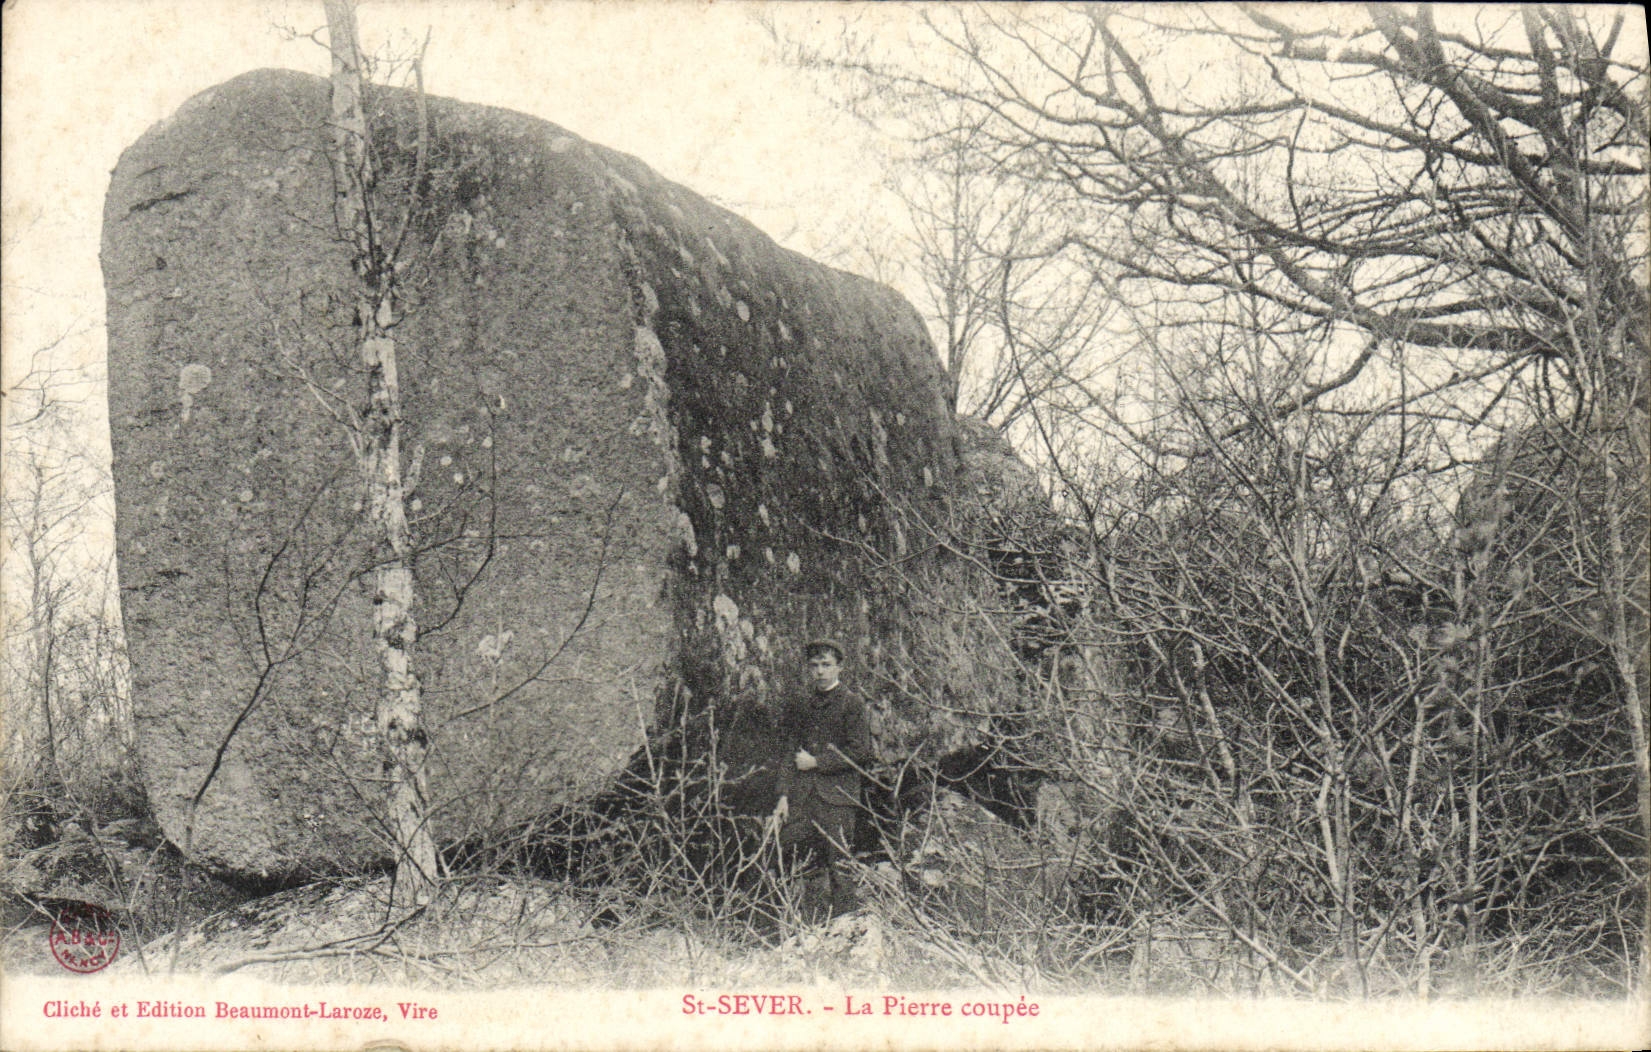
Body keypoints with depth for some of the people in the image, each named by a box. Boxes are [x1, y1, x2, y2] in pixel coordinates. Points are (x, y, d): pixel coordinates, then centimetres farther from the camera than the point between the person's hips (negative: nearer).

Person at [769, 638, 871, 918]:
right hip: (801, 796, 4)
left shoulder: (852, 703, 1)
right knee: (799, 864, -3)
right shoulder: (798, 702, 14)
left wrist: (816, 762, -5)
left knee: (839, 866, -3)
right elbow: (787, 750, 12)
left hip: (838, 794, -4)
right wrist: (783, 796, 2)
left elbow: (860, 752, -6)